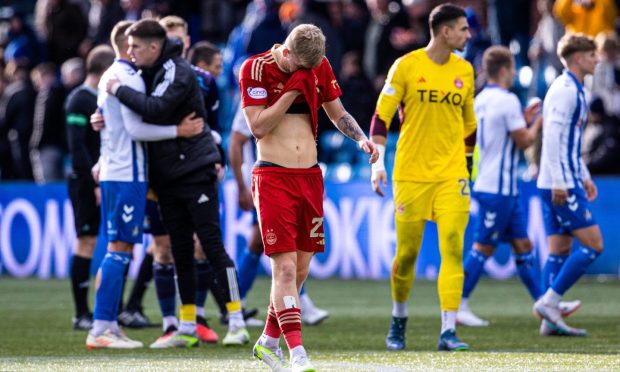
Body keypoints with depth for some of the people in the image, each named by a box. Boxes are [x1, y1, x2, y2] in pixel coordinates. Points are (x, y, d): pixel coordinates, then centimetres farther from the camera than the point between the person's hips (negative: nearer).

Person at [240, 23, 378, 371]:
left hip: (310, 176, 5)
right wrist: (293, 89, -17)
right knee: (285, 266, -14)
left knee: (300, 269, 8)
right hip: (273, 178, -5)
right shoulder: (255, 69, -8)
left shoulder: (320, 67, 7)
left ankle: (269, 341, 25)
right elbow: (258, 127, -14)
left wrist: (361, 138, 0)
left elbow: (337, 113, 18)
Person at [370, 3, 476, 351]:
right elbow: (381, 116, -2)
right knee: (407, 253, 5)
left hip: (451, 174, 2)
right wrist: (378, 163, -10)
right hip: (411, 173, -2)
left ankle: (448, 330, -12)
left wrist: (470, 165, 21)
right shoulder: (406, 66, -4)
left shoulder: (464, 71, 8)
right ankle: (399, 320, 28)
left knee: (452, 249, -11)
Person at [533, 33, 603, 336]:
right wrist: (559, 182, -23)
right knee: (592, 244, -10)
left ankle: (551, 317, 6)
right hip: (562, 185, -10)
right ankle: (549, 301, -10)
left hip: (559, 184, 10)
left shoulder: (573, 90, 19)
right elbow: (553, 136, -21)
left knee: (560, 249, 7)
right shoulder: (566, 90, -13)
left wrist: (584, 177, 26)